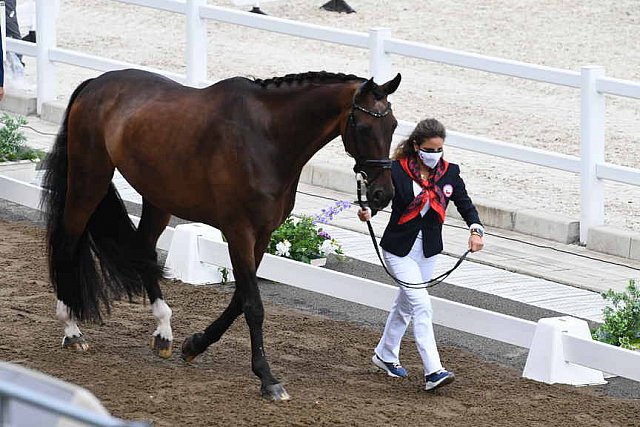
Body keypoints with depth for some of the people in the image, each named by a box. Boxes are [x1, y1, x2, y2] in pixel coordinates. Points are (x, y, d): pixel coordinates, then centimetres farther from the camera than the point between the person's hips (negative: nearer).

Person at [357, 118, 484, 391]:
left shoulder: (449, 173, -2)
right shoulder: (397, 171, -15)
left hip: (428, 250, 6)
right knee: (421, 304, -16)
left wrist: (475, 229, -16)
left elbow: (464, 204, 1)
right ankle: (433, 371, -20)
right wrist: (367, 212, -38)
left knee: (406, 304, 20)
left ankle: (385, 355, 42)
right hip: (399, 248, -6)